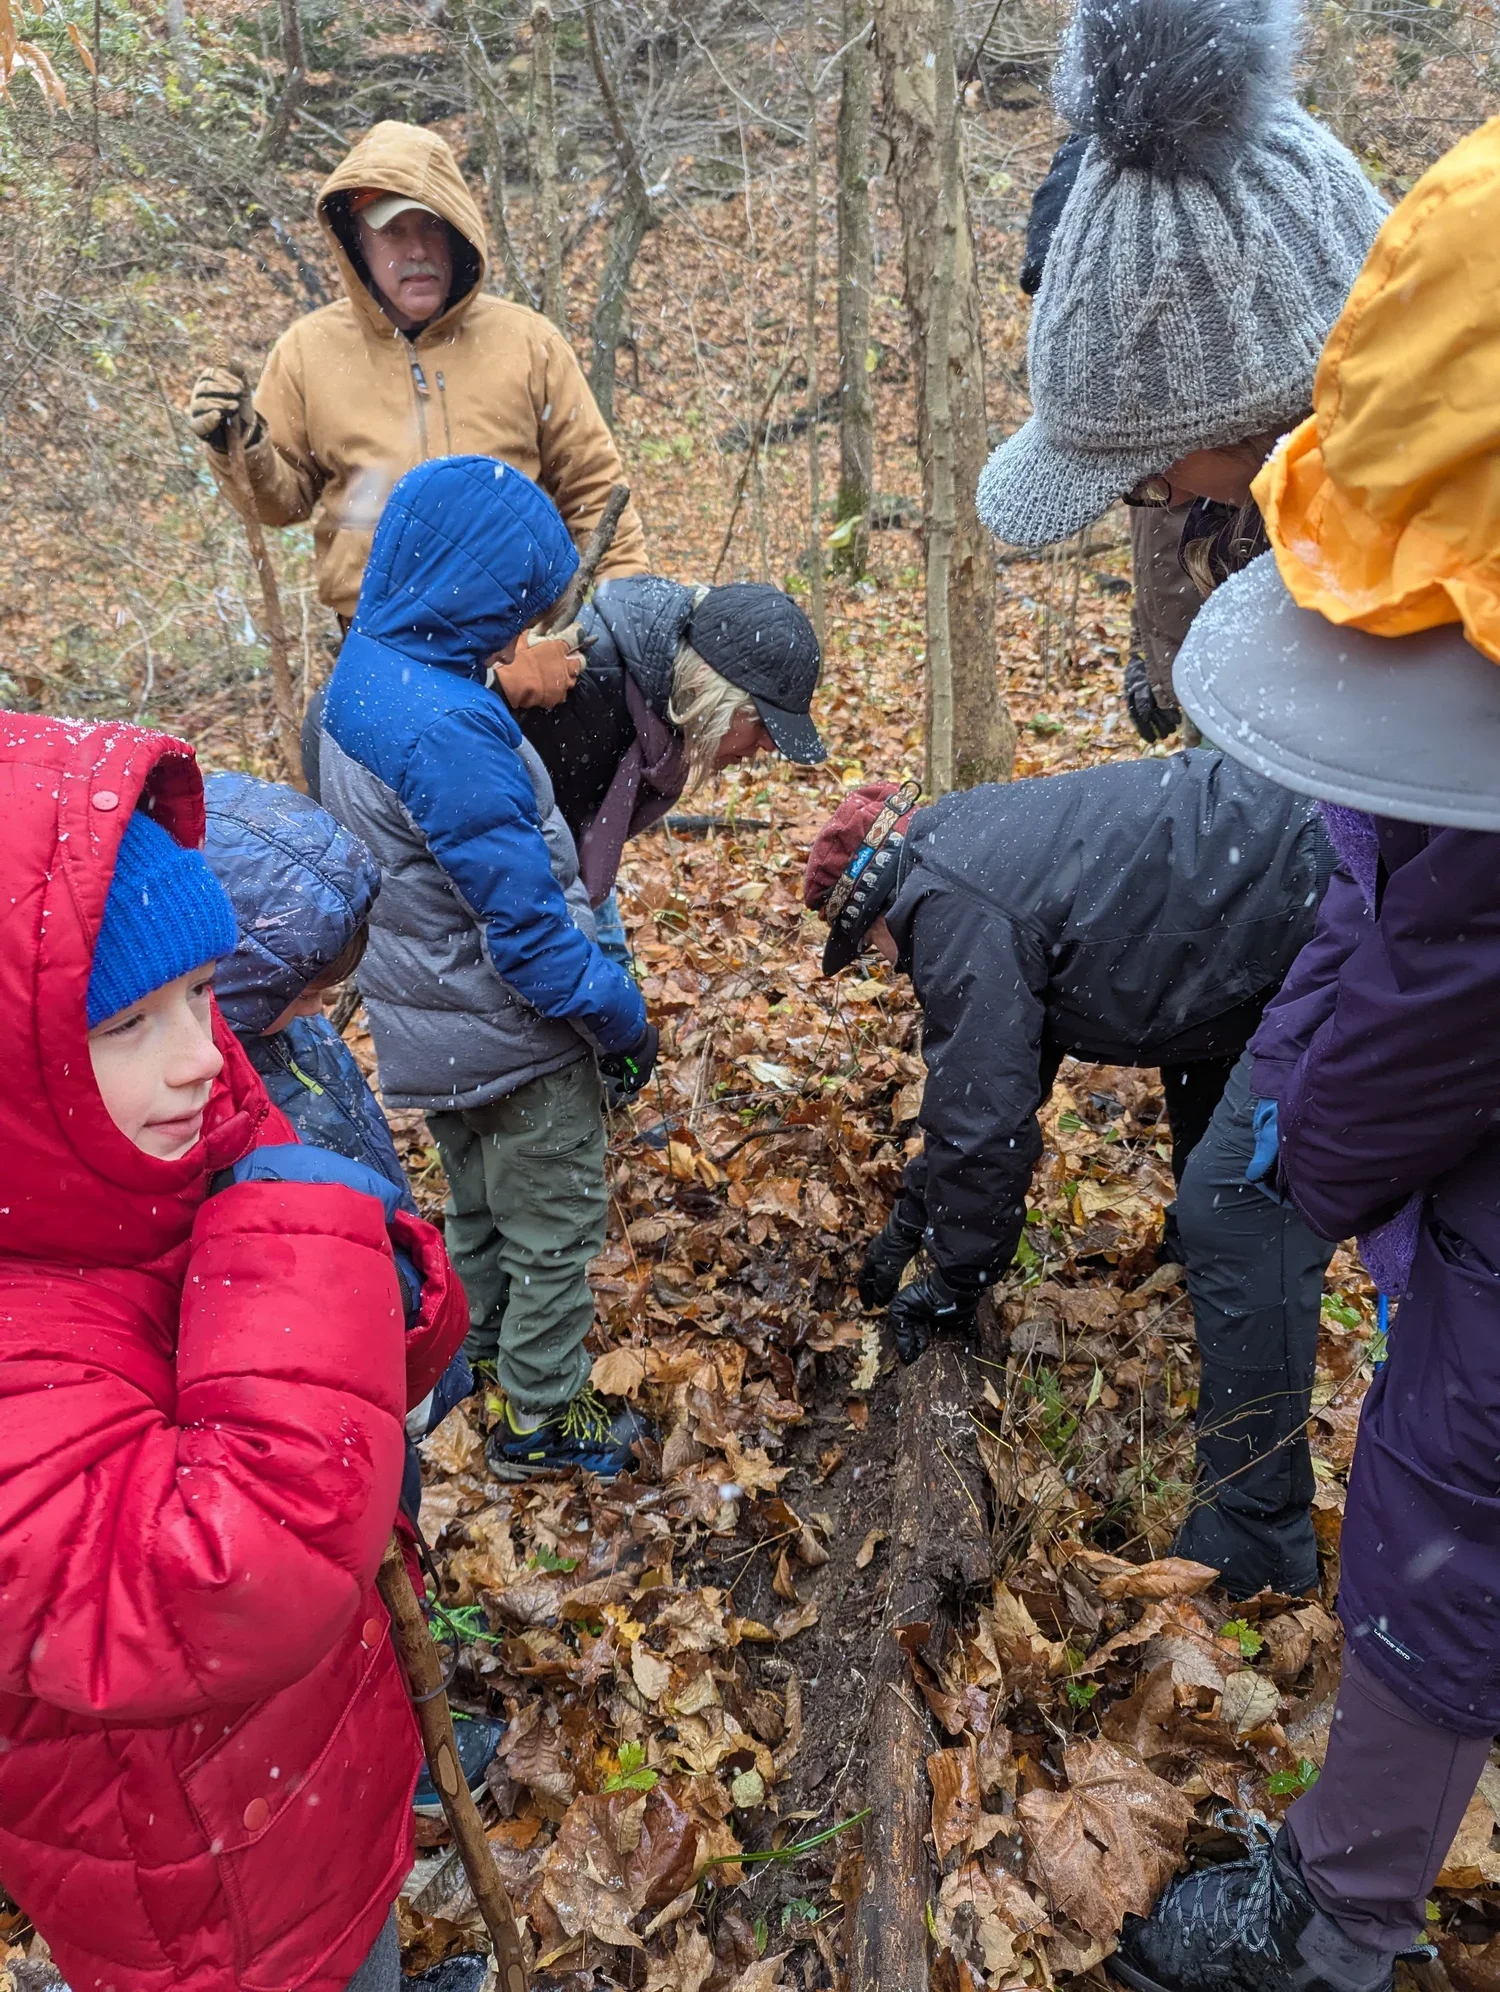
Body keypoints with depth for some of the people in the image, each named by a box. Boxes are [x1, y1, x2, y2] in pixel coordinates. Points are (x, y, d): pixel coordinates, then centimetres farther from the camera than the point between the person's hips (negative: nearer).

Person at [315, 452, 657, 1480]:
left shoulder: (365, 675, -1)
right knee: (556, 1228, 11)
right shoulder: (446, 728, -31)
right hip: (512, 1033, -9)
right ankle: (541, 1419, 28)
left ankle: (491, 1349, 47)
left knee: (481, 1203, 27)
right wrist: (622, 1016, -14)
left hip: (433, 1025, 9)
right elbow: (525, 914, -27)